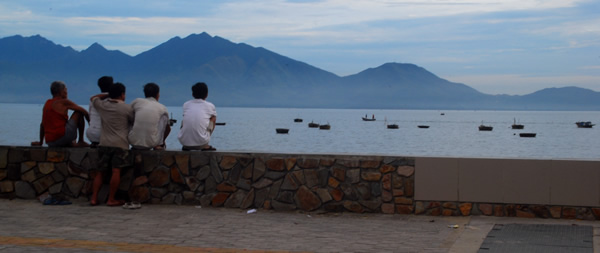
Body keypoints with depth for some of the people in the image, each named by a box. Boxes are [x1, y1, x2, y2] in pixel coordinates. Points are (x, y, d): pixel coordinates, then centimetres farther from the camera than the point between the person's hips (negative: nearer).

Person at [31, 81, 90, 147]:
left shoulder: (47, 103, 18)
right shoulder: (64, 102, -2)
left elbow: (42, 125, 25)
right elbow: (84, 111, 2)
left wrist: (40, 142, 32)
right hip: (61, 136, -8)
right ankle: (81, 141, 7)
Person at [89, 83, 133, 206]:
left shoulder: (102, 105, 9)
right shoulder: (126, 108, -1)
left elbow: (93, 98, 30)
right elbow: (134, 121, 13)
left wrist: (107, 94, 33)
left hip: (104, 144, 5)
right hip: (120, 144, -4)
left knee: (100, 172, 10)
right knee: (116, 171, -4)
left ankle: (94, 198, 8)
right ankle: (111, 199, -4)